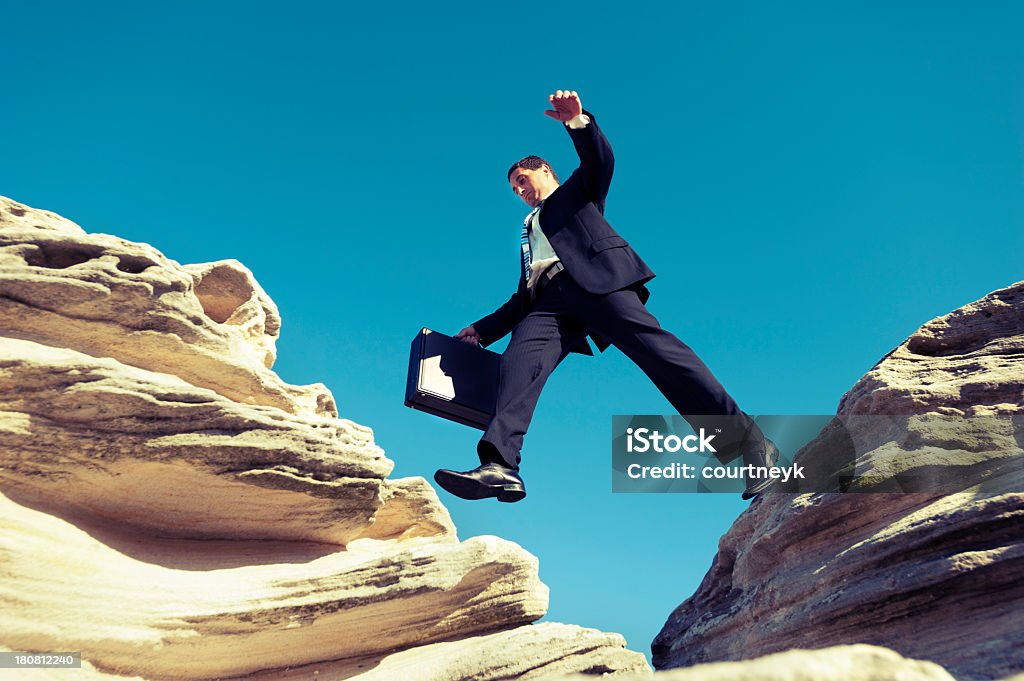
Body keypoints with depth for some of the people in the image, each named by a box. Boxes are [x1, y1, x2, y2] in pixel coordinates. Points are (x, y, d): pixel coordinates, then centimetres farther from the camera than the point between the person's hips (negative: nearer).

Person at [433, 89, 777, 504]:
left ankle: (746, 439, -32)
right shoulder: (529, 230, 42)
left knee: (648, 341, -27)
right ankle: (499, 466, -44)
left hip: (595, 278, -5)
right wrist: (482, 329, 28)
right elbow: (522, 298, 37)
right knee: (517, 362, -24)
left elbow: (600, 160, 6)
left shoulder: (576, 190, 28)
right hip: (548, 302, 5)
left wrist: (576, 120, -13)